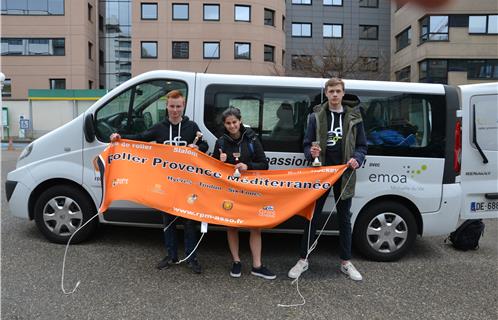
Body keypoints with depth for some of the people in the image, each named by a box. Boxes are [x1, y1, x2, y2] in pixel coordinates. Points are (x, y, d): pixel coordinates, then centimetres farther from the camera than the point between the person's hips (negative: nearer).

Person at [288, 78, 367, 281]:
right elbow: (307, 144, 3)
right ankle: (303, 260, 17)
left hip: (344, 174, 1)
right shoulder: (316, 117, 1)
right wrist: (311, 153, -19)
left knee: (344, 218, 12)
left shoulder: (354, 117, 4)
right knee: (312, 217, 4)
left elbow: (362, 146, 8)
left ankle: (346, 262, 25)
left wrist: (357, 159, -12)